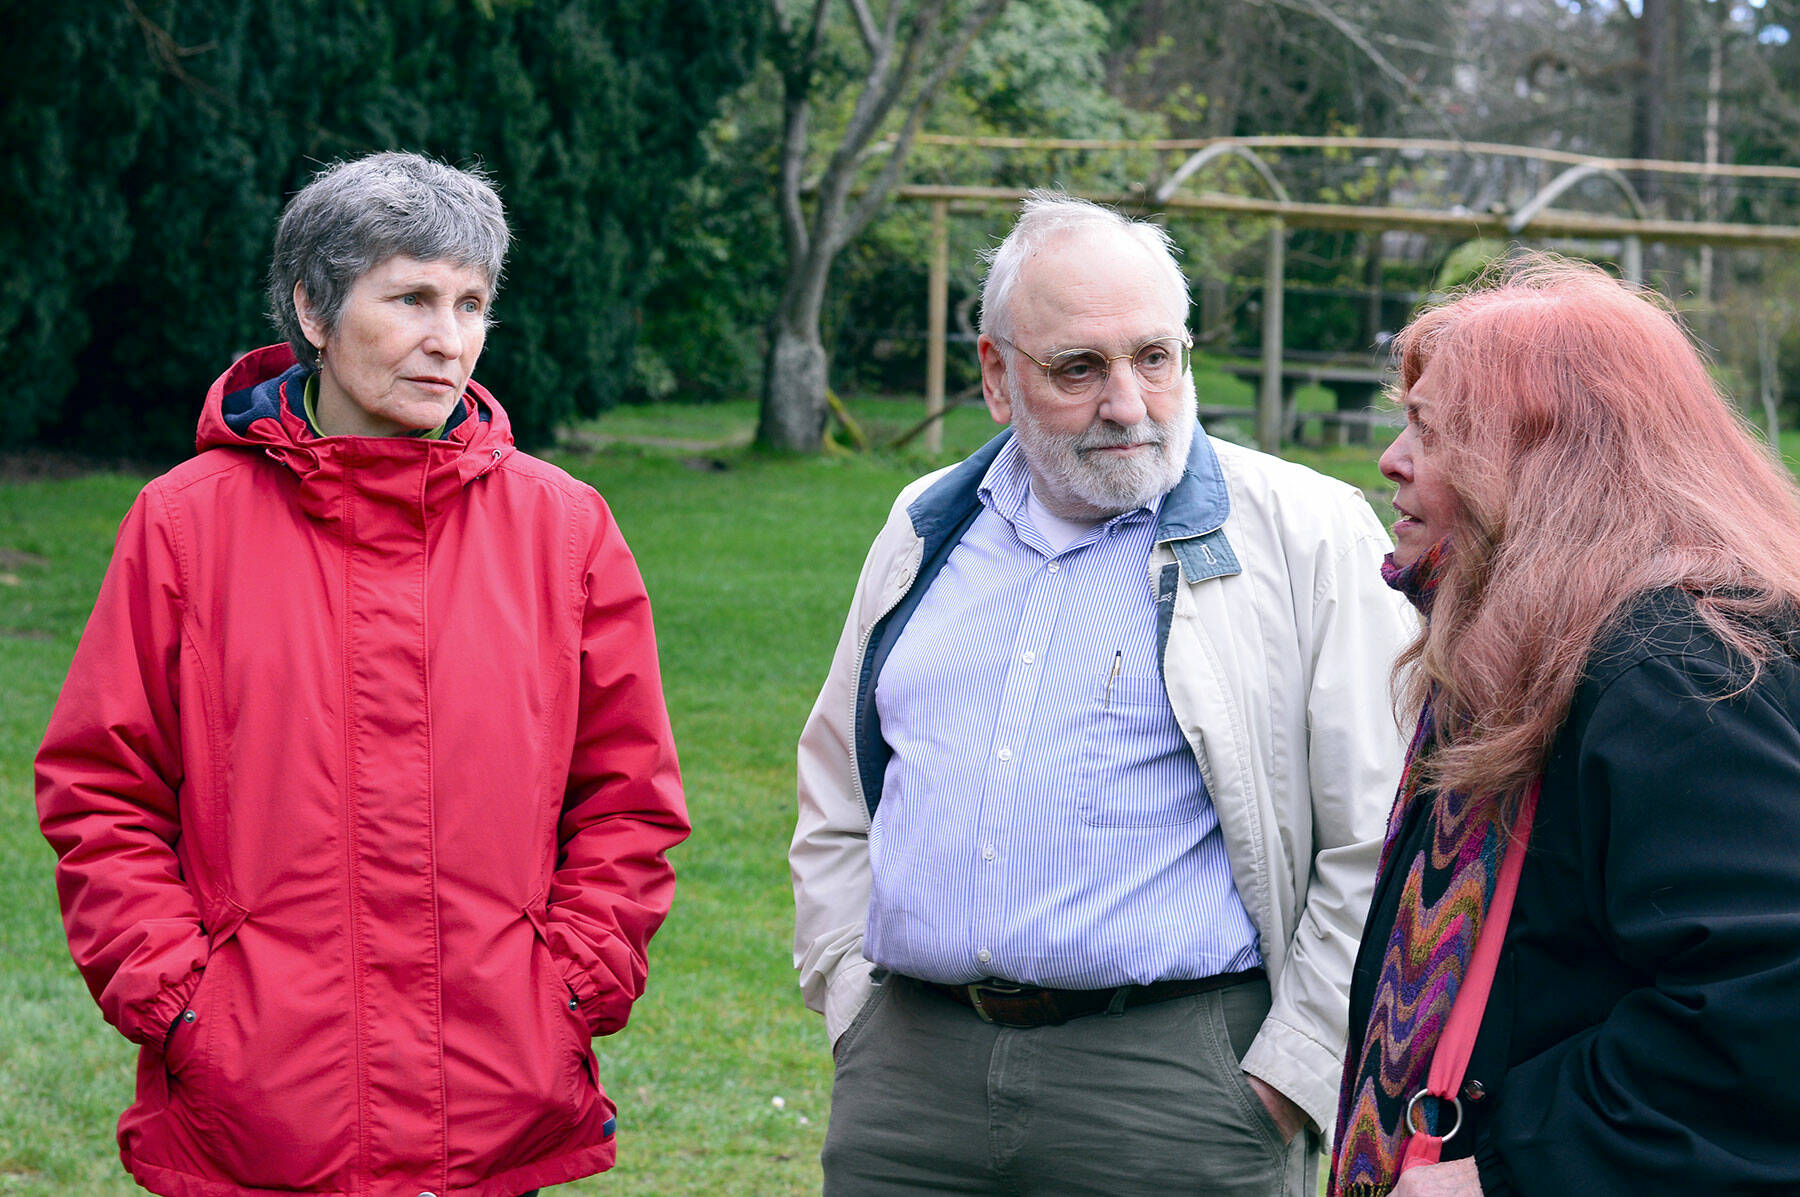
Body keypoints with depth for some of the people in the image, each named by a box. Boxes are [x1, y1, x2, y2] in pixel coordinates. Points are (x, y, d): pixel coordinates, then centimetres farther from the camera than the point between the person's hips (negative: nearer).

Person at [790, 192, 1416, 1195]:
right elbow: (836, 798, 20)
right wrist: (854, 1002, 10)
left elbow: (1381, 850, -6)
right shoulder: (927, 531, 12)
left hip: (1175, 1083, -4)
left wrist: (1286, 1081, -10)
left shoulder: (1310, 537, -2)